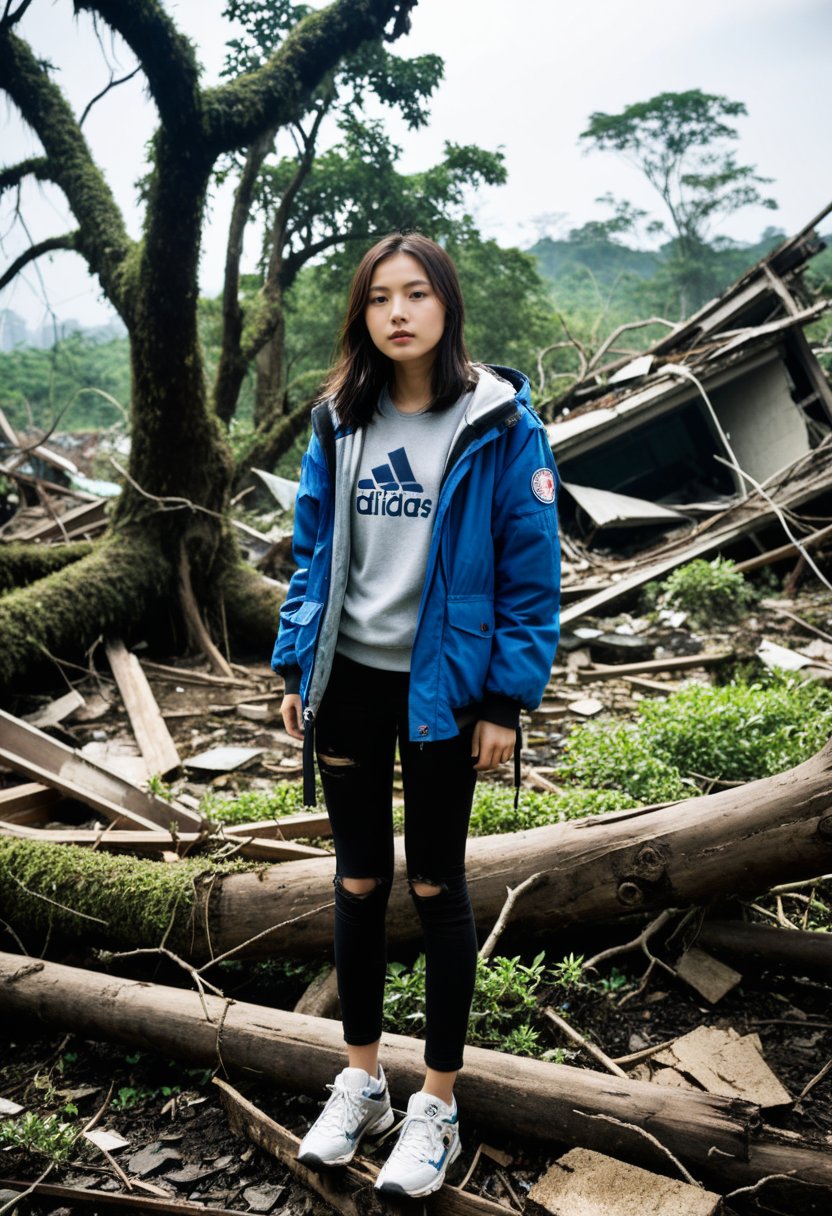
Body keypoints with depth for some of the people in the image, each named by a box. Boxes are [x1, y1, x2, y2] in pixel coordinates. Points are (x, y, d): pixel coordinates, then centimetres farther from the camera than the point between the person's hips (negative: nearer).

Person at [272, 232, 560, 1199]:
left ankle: (437, 1103, 27)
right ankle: (361, 1080, 34)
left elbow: (531, 570, -9)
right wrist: (296, 668, 3)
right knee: (357, 882, 14)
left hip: (442, 686, -4)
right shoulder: (339, 423, 4)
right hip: (349, 681, 4)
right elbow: (312, 550, 9)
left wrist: (506, 700, -12)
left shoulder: (500, 425, -9)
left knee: (436, 886, 9)